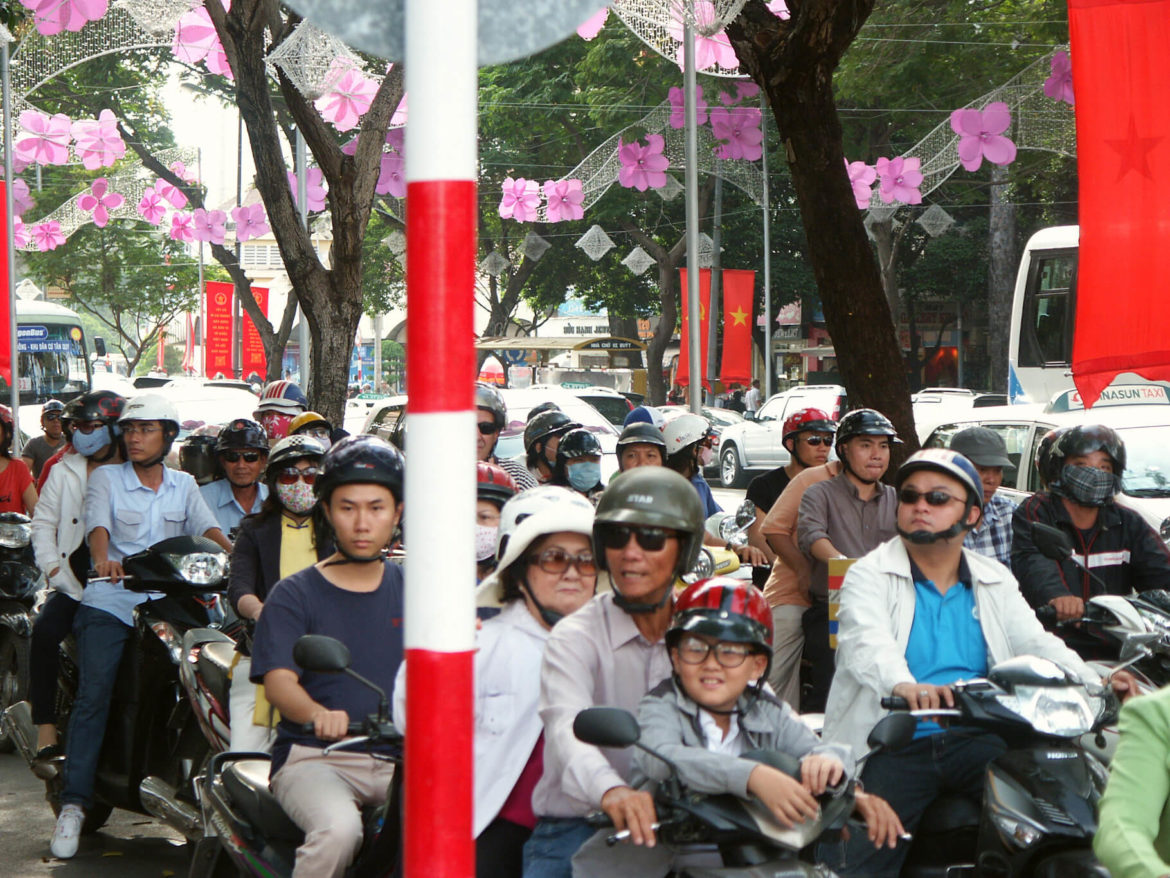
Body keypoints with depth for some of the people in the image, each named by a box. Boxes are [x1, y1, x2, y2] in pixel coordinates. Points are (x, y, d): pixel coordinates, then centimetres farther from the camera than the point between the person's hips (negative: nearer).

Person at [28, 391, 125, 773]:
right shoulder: (64, 472, 16)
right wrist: (56, 571, -2)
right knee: (44, 631, -25)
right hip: (73, 584, 2)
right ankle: (46, 737, -23)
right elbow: (43, 523, 12)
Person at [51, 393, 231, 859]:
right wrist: (102, 557, -31)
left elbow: (206, 526, 2)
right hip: (110, 603, -3)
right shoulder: (105, 478, 9)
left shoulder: (184, 485, 17)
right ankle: (74, 804, -16)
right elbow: (97, 523, -9)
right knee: (93, 695, -15)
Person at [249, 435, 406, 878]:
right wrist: (319, 715, -31)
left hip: (399, 760, 2)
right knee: (338, 829, -33)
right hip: (314, 757, -2)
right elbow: (278, 680, -8)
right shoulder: (294, 595, 6)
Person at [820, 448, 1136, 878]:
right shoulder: (870, 575, 2)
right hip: (892, 745, -3)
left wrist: (1097, 685, -15)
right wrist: (902, 685, -41)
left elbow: (1036, 644, 6)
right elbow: (867, 642, -18)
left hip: (976, 742, 3)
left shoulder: (995, 581, 17)